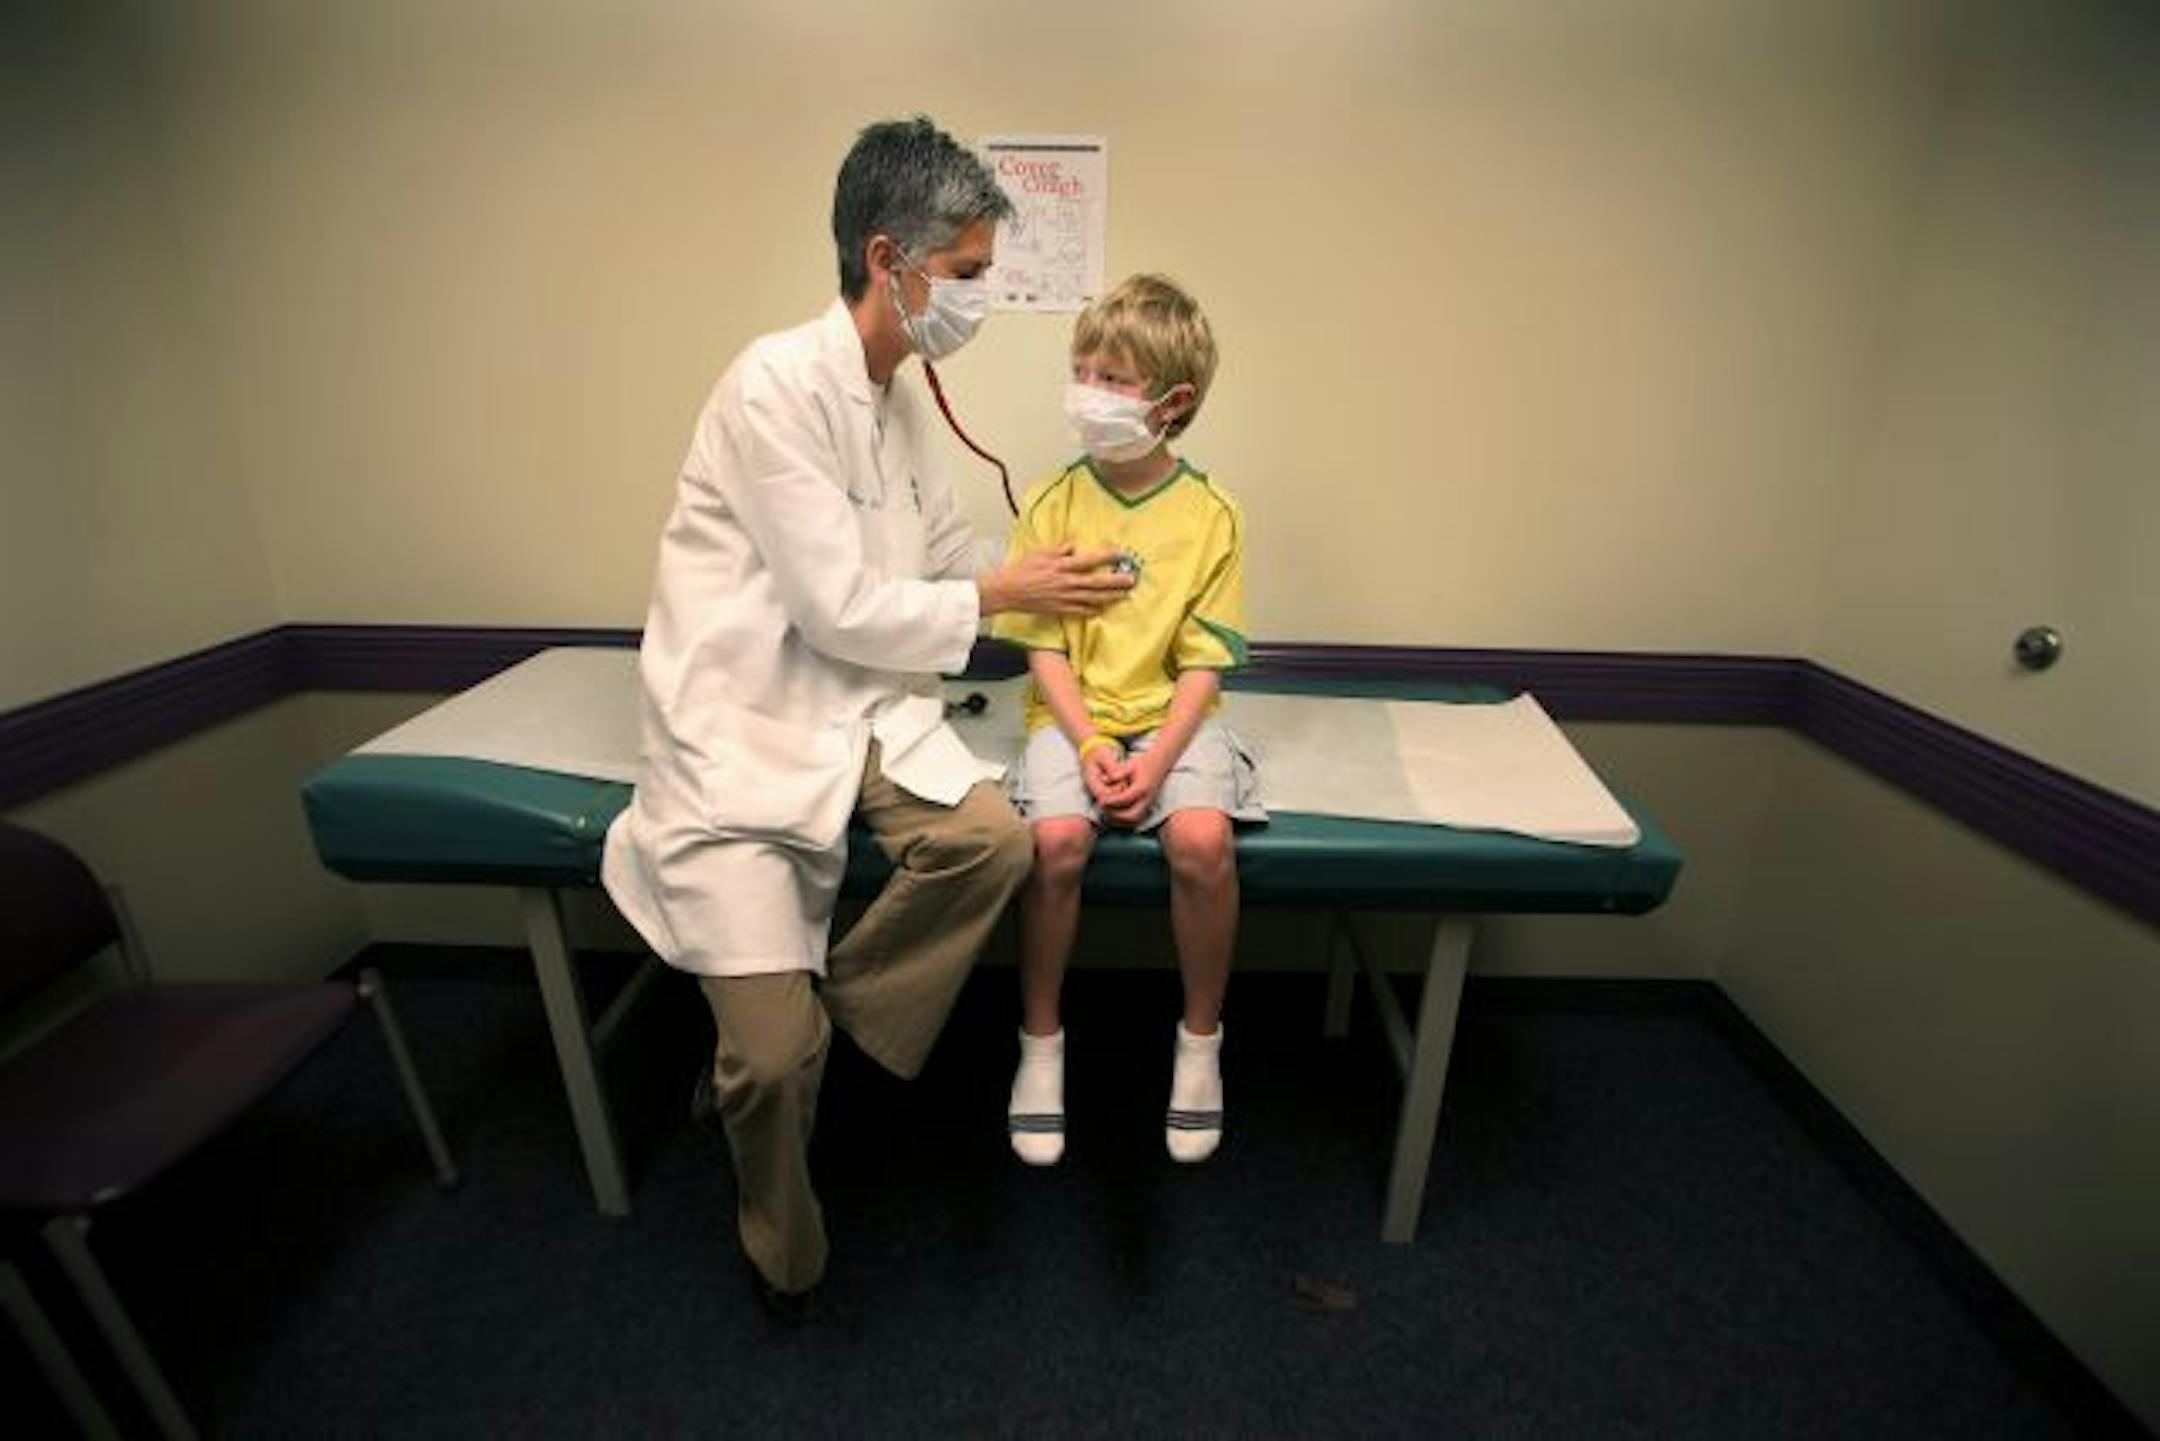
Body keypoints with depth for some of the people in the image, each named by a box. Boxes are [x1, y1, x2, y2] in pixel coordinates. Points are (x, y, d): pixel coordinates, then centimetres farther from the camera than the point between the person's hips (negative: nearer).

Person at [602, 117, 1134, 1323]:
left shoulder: (901, 398, 9)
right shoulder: (779, 385, -17)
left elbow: (951, 553, 19)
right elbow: (843, 611, -18)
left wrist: (1056, 584, 7)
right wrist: (1003, 596, -9)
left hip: (858, 703, 7)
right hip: (739, 726, -6)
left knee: (994, 836, -23)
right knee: (775, 1054, -9)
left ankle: (804, 1033, 4)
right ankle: (786, 1258, 27)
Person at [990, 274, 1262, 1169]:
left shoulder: (1209, 515, -1)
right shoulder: (1053, 504, 1)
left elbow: (1203, 663, -3)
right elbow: (1043, 648, -2)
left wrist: (1158, 757, -17)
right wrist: (1089, 744, -16)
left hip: (1170, 716, 0)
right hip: (1072, 714, 1)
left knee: (1203, 841, -27)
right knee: (1057, 839, -28)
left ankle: (1200, 1039, 2)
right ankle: (1041, 1042, 0)